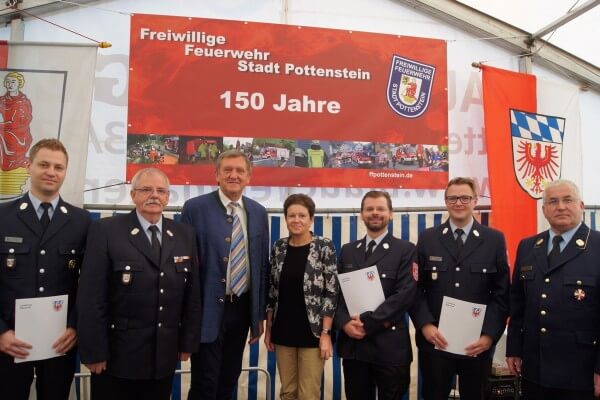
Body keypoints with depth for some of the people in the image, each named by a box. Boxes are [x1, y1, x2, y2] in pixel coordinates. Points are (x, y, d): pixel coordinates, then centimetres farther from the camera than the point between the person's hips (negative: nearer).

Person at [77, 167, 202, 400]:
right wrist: (94, 351, -11)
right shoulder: (106, 230, -7)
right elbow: (91, 297, -10)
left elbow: (192, 294, 7)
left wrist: (188, 342, 5)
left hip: (165, 356, 4)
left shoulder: (185, 235, 5)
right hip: (117, 355, -3)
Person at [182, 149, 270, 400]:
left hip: (242, 307, 4)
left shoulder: (258, 212, 6)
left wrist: (260, 313, 9)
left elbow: (262, 265, 9)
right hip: (208, 310, -4)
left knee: (230, 379, 17)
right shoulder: (195, 208, -8)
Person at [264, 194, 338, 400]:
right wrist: (268, 328, 7)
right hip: (283, 331, 4)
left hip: (311, 332, -4)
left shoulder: (324, 247, -8)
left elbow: (331, 293, -10)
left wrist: (326, 333, -13)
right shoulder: (279, 247, 4)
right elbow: (272, 291, 8)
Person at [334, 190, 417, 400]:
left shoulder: (405, 250, -2)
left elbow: (405, 294, -12)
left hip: (390, 346, -3)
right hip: (352, 344, 4)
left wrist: (367, 322, -16)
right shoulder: (348, 251, 11)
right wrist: (345, 323, -11)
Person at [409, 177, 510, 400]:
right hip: (434, 342, 0)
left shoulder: (495, 240, 3)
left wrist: (490, 334, -9)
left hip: (478, 344, 0)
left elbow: (502, 292, 0)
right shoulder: (427, 239, 4)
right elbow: (416, 288, 1)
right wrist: (425, 325, -12)